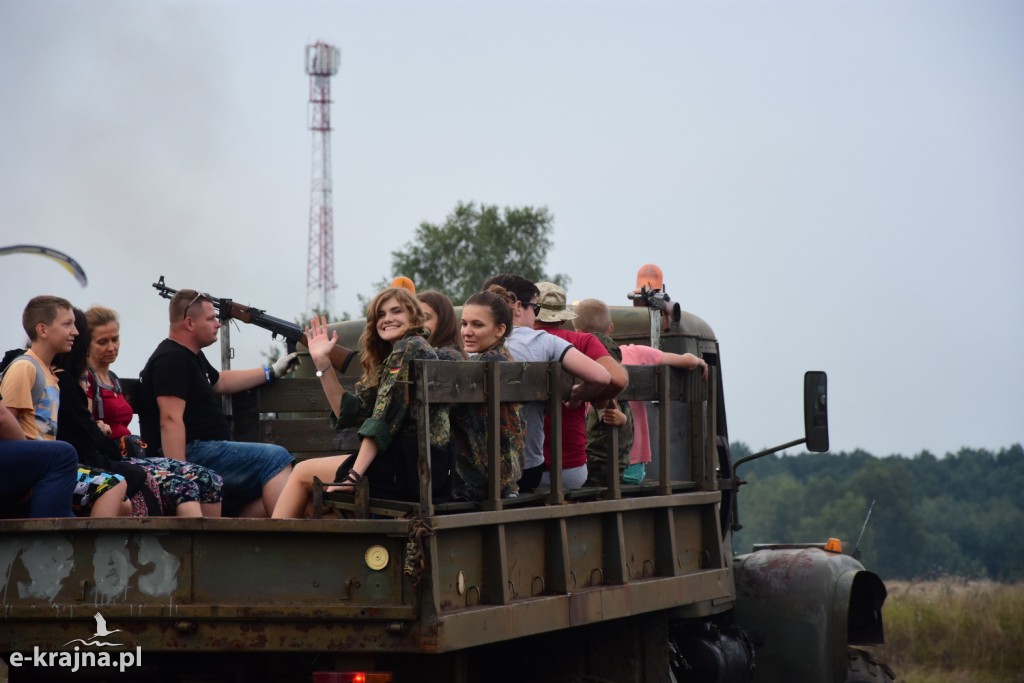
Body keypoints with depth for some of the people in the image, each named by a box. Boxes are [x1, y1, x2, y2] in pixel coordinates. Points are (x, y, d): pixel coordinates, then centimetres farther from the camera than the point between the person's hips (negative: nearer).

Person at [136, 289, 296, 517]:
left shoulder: (191, 357, 21)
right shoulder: (171, 360, -13)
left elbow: (220, 382, 41)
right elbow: (171, 420, -23)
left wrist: (272, 372, 43)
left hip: (204, 451, 11)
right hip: (191, 454, -11)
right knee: (276, 458, -18)